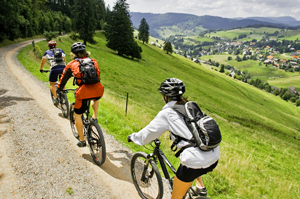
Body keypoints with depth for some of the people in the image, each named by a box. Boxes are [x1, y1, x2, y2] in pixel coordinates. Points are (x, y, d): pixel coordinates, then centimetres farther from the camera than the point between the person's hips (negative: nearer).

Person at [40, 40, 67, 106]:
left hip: (54, 69, -2)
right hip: (63, 68, 2)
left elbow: (42, 62, 31)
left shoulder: (47, 52, 21)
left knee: (52, 84, 15)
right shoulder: (61, 50, 25)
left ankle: (56, 98, 1)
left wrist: (41, 69, 47)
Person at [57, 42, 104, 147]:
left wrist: (59, 89, 43)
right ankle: (94, 117, 27)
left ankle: (82, 140, 23)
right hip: (98, 90, 3)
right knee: (95, 98, 41)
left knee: (77, 115, 19)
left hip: (83, 92, -3)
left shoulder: (71, 64, 16)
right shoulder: (93, 61, 22)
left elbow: (64, 78, 26)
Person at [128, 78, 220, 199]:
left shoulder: (167, 113, -6)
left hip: (196, 161, -7)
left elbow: (148, 133, 3)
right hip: (215, 157, 7)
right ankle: (201, 188, 37)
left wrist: (133, 137, 22)